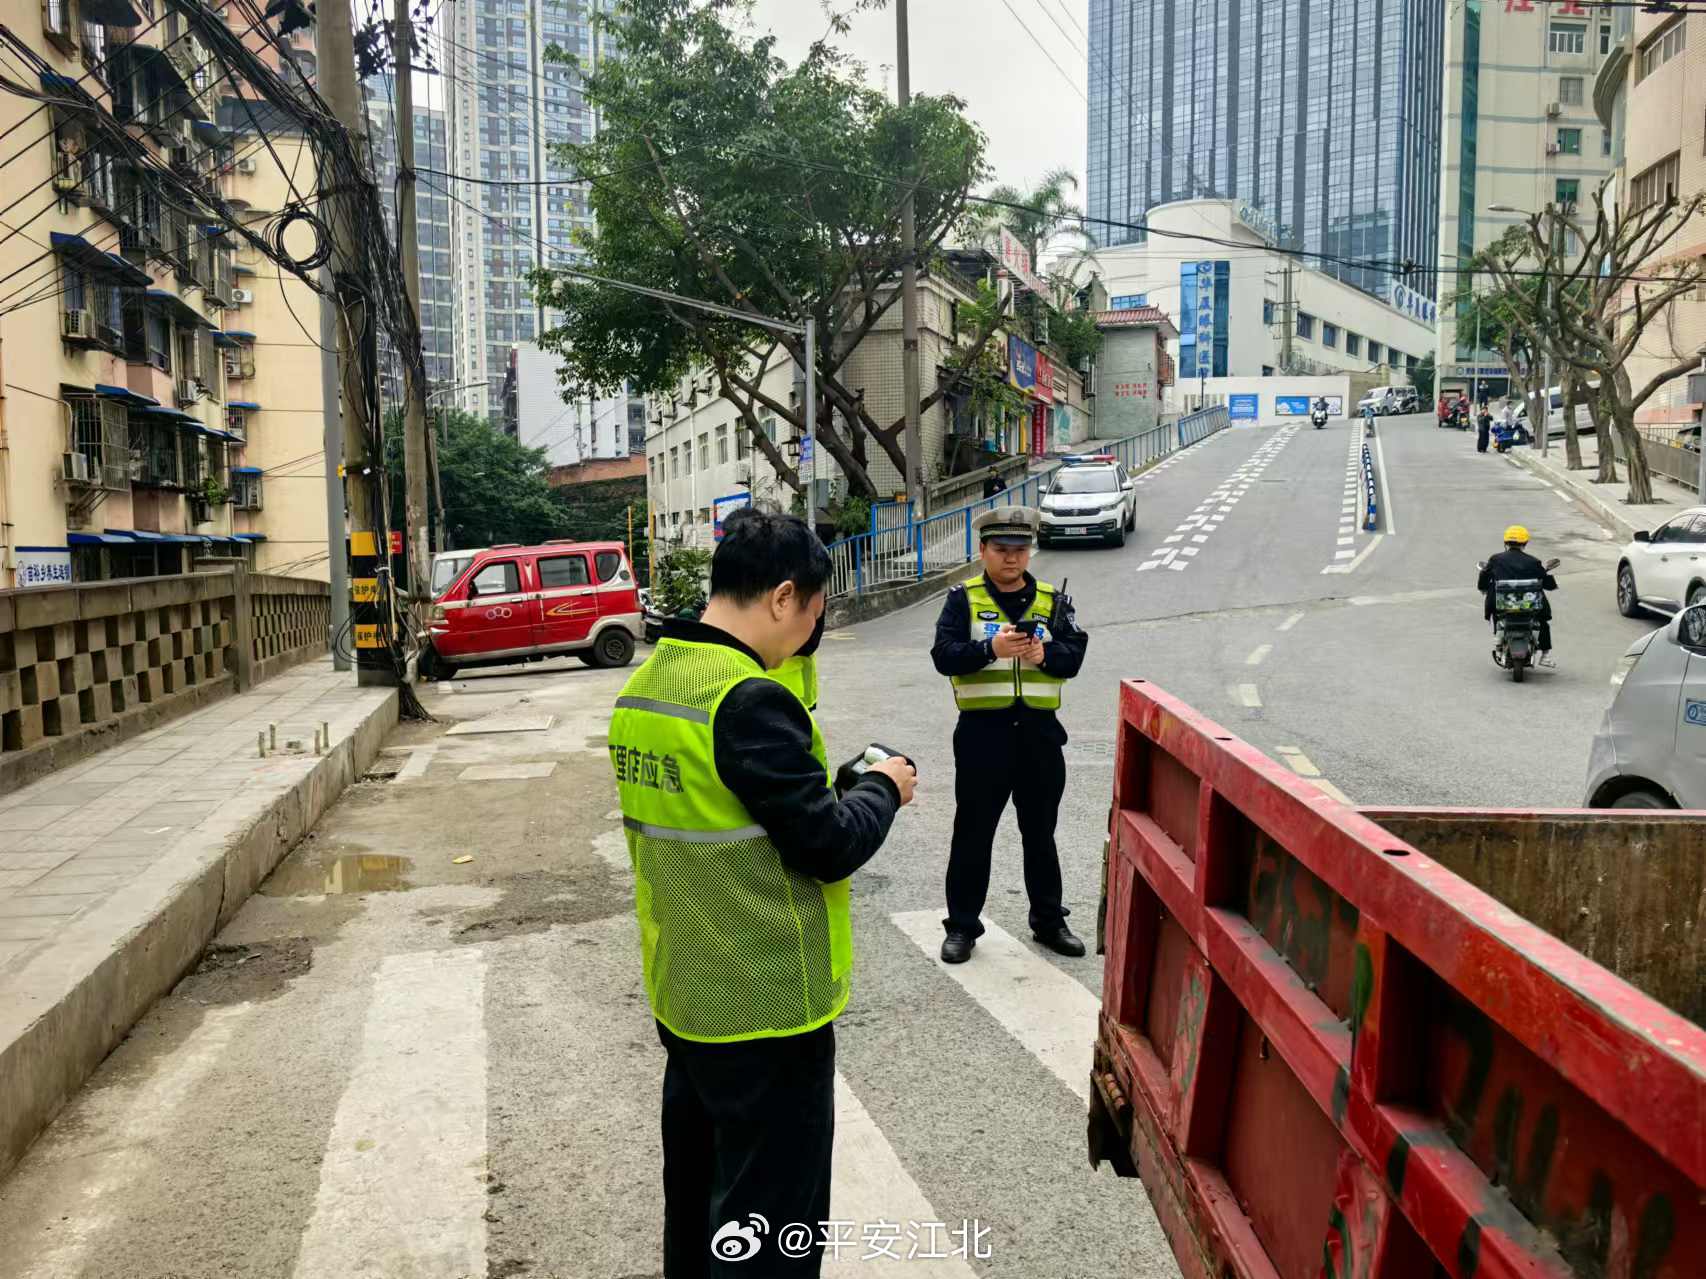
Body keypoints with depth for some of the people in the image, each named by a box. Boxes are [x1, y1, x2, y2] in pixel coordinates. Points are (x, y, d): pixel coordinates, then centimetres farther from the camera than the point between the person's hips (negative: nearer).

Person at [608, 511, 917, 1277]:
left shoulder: (643, 687, 3)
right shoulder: (750, 700, -24)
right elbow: (828, 847, -21)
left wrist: (836, 785, 9)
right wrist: (882, 789, -2)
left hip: (682, 995, 9)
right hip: (765, 1008, -8)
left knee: (696, 1195, 23)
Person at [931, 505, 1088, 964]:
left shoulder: (1052, 600, 7)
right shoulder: (964, 599, -1)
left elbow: (1074, 654, -3)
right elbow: (943, 655, -12)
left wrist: (1045, 654, -24)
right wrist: (990, 649, -29)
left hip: (1040, 731, 3)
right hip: (982, 732, -2)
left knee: (1040, 832, 16)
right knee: (973, 833, 7)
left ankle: (1049, 921, 30)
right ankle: (962, 926, 19)